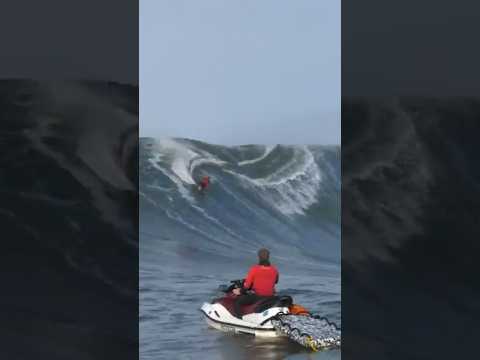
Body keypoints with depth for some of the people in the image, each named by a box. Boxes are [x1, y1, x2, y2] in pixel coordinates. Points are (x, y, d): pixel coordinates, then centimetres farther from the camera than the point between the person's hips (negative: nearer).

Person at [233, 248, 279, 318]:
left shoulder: (254, 269, -13)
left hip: (256, 297, -5)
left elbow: (247, 284, -12)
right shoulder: (274, 270, 0)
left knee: (237, 301, 5)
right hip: (270, 297, 5)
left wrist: (240, 291, 4)